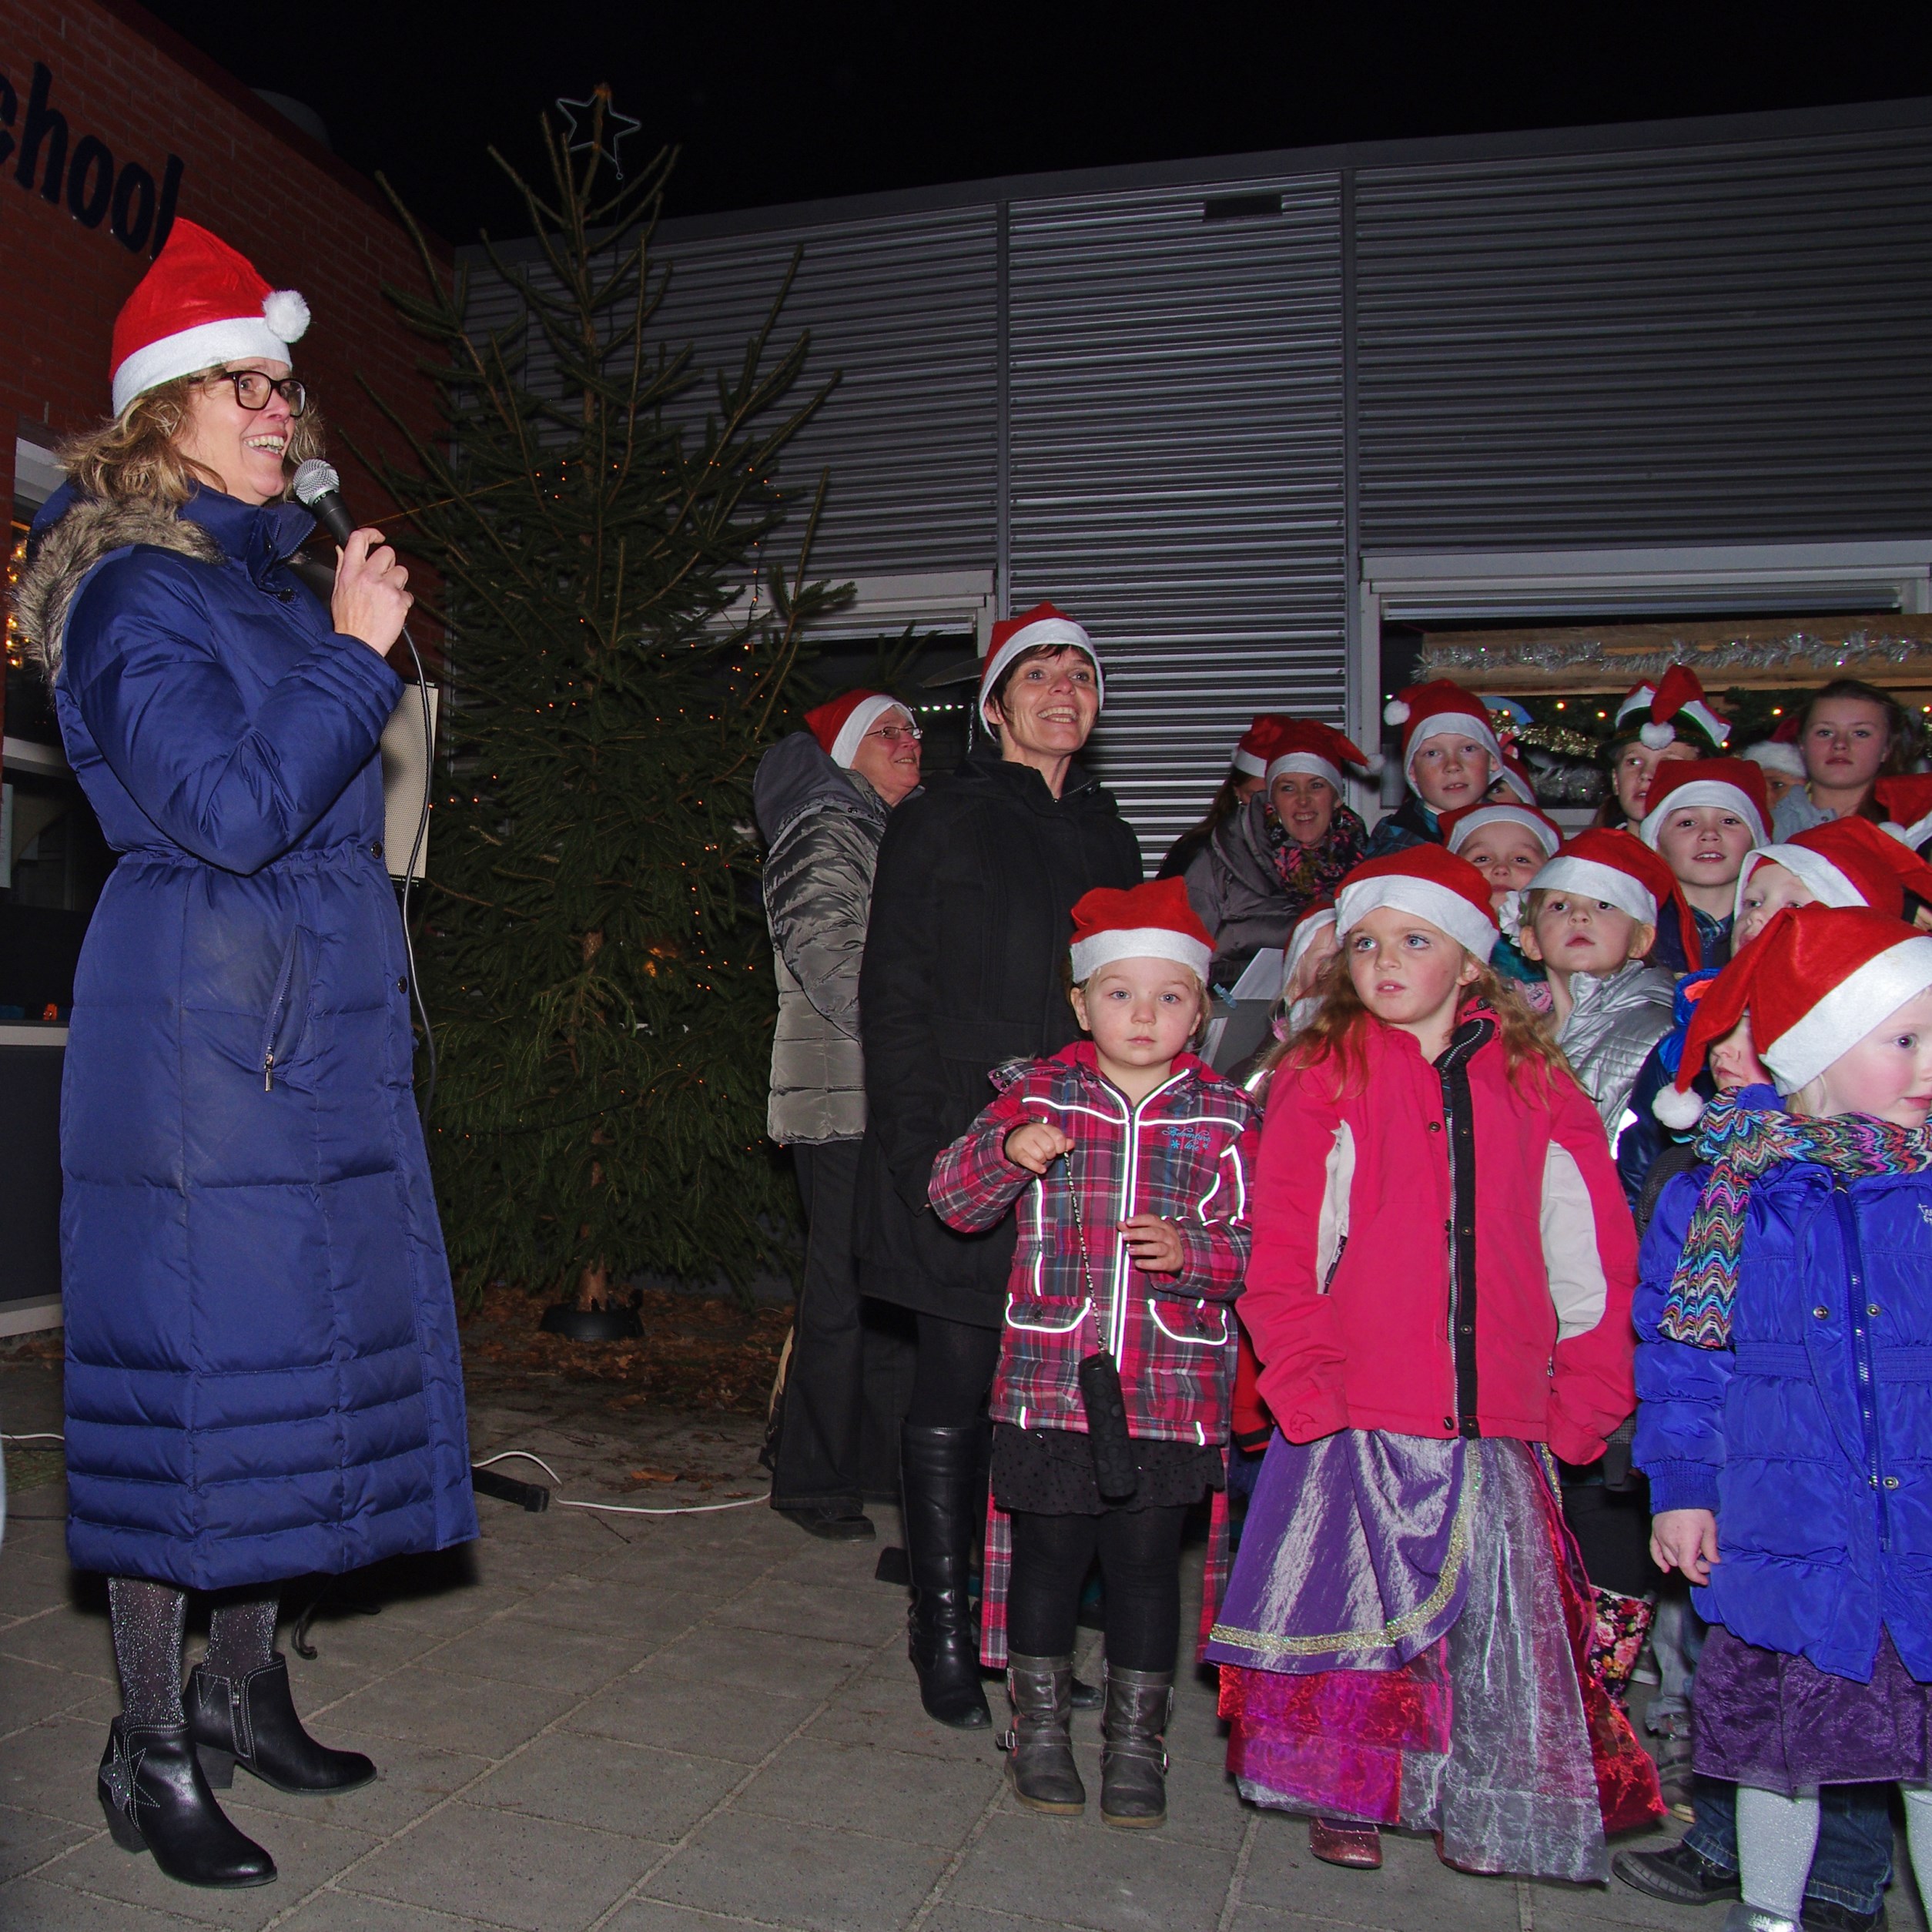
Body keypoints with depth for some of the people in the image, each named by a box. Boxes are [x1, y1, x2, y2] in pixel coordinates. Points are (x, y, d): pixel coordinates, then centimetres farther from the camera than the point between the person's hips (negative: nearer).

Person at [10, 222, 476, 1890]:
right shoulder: (135, 592, -8)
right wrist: (356, 653, -15)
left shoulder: (281, 572, 18)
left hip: (317, 1038, 9)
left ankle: (246, 1690, 29)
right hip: (192, 1034, -8)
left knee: (299, 1359, 13)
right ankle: (152, 1755, 15)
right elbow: (232, 810, -19)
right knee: (189, 1372, -2)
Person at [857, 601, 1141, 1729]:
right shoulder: (939, 823, 3)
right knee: (959, 1384, -1)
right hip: (966, 1141, -4)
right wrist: (922, 1143, -13)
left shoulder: (1105, 832, 18)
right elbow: (893, 995, -2)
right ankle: (943, 1626, 13)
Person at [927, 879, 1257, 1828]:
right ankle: (1041, 1730, 33)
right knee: (1046, 1555, 12)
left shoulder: (1222, 1119, 1)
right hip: (1049, 1385, 0)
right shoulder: (1036, 1096, 1)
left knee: (1147, 1565, 11)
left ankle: (1136, 1741, 31)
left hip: (1170, 1394, 0)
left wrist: (1190, 1251, -18)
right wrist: (1005, 1152, -21)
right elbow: (953, 1198, -1)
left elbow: (1255, 1248, 2)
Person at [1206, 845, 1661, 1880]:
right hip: (1358, 1415, -2)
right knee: (1356, 1598, 6)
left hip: (1494, 1417, 3)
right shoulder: (1321, 1078, -2)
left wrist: (1582, 1401, 6)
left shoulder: (1535, 1087, 7)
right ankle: (1346, 1795, 26)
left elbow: (1595, 1256, 10)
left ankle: (1485, 1810, 30)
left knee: (1498, 1610, 10)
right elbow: (1283, 1252, -6)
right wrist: (1309, 1384, -14)